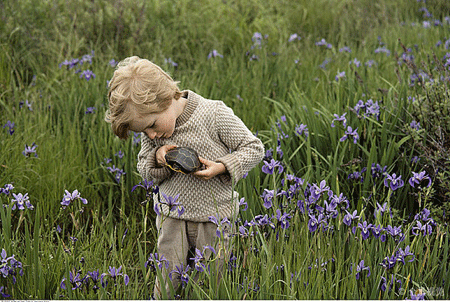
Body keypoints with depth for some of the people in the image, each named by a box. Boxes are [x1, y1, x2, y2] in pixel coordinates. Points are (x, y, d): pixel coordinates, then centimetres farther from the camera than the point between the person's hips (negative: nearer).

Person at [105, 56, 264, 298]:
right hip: (172, 216, 3)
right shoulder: (150, 126, -5)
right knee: (166, 281, 3)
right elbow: (144, 170, 7)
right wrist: (157, 159, -17)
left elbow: (254, 149, -10)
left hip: (214, 216, -3)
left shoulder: (213, 114, -19)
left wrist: (221, 167, -25)